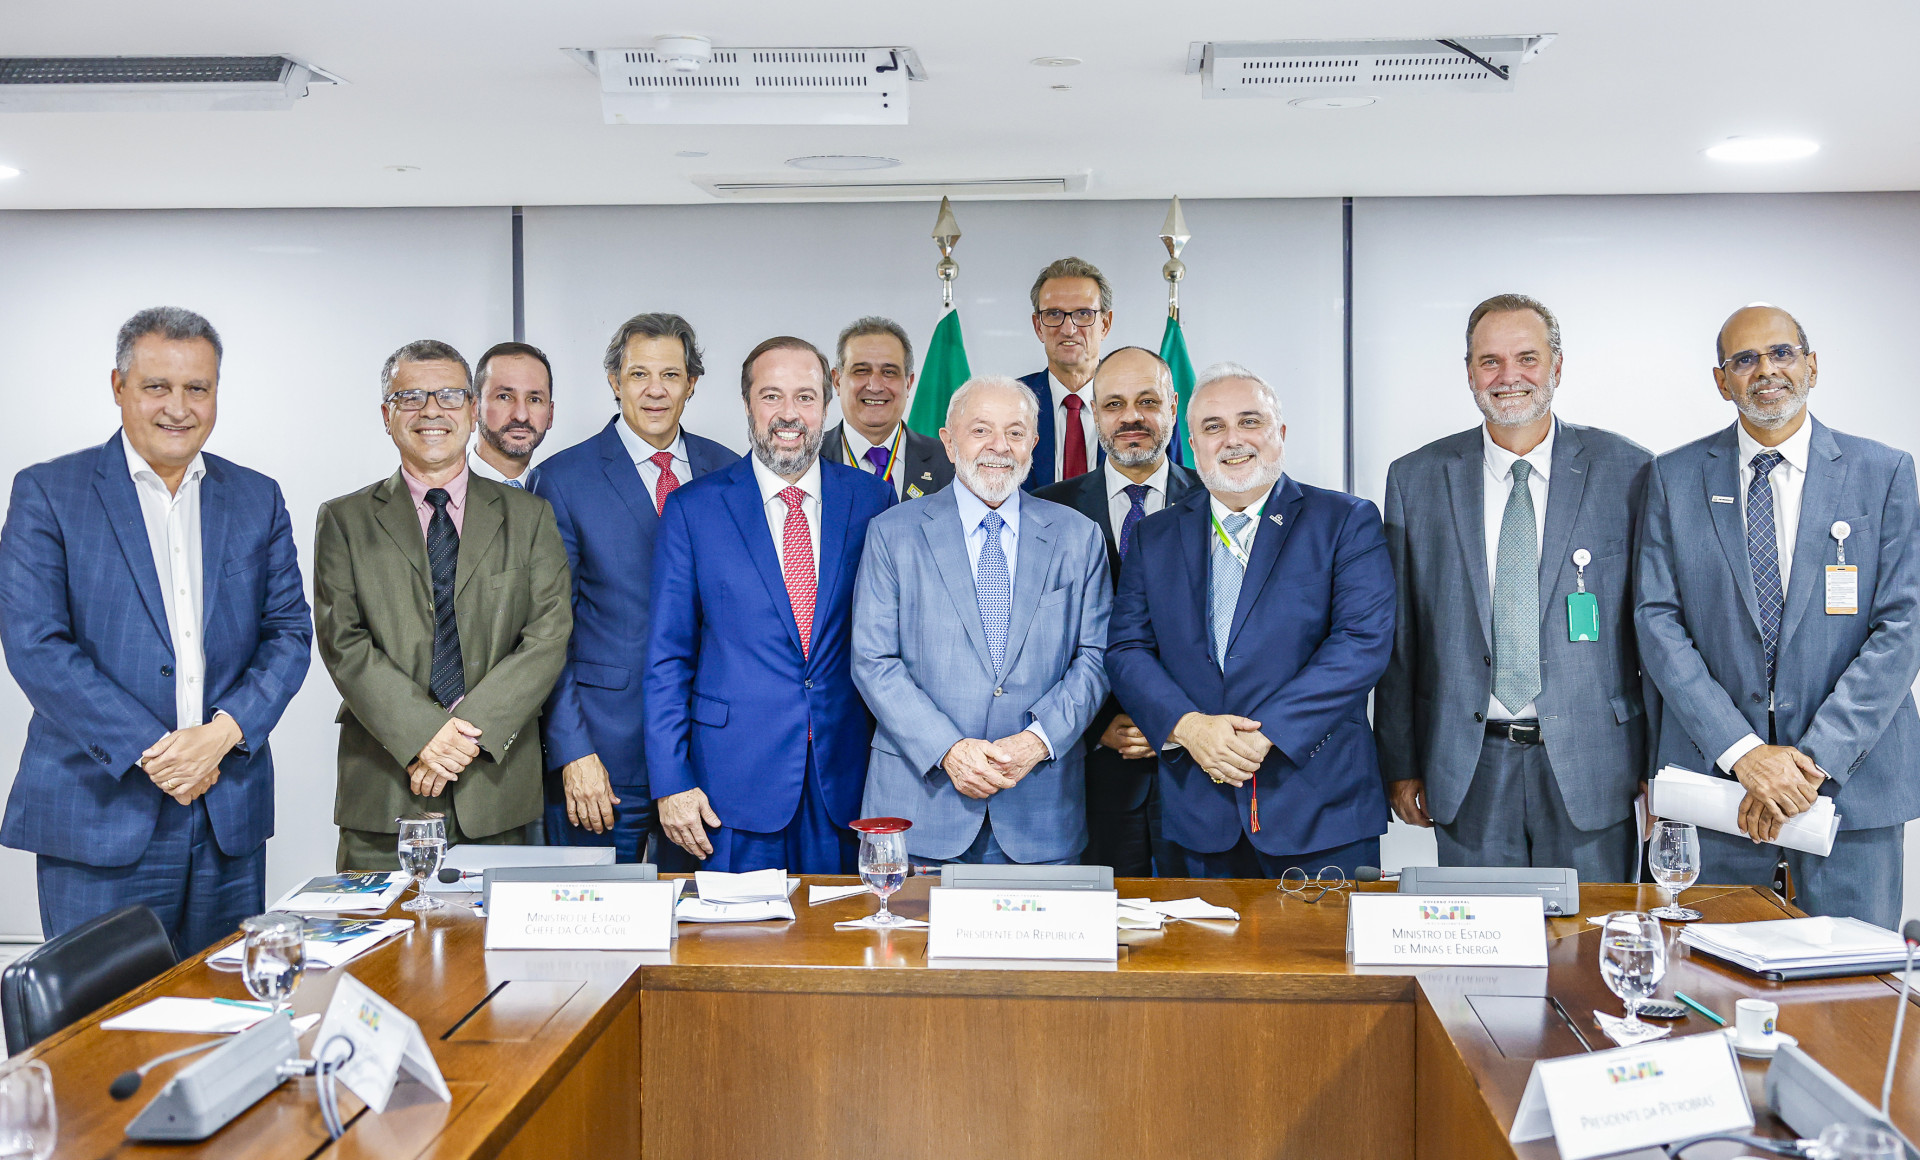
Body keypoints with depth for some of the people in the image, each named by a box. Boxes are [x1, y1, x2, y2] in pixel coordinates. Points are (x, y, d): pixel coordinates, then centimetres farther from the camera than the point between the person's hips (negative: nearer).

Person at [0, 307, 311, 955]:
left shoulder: (257, 500, 12)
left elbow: (289, 632, 7)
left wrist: (224, 732, -10)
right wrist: (150, 751, -14)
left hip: (229, 816, 3)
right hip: (98, 815, -3)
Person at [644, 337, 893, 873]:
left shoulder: (872, 499, 5)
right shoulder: (692, 508, 0)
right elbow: (667, 657, 1)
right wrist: (671, 781, -6)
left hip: (844, 783, 2)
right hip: (735, 779, -1)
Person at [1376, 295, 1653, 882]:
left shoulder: (1627, 471, 0)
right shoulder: (1416, 479, 4)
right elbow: (1399, 635, 6)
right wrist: (1401, 764, 5)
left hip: (1591, 767, -1)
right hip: (1469, 772, 1)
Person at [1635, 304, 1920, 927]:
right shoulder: (1676, 477, 5)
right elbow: (1657, 620, -2)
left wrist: (1815, 758, -13)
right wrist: (1743, 751, -13)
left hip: (1853, 780, 0)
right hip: (1712, 775, 0)